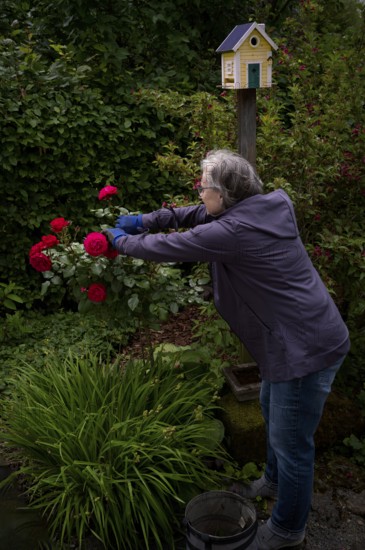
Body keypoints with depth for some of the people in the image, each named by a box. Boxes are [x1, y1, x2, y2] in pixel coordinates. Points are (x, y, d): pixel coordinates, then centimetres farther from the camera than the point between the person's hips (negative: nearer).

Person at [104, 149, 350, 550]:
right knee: (271, 407, 29)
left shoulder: (234, 231, -26)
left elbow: (167, 247, -14)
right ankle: (274, 482, 54)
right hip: (294, 336, 10)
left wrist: (122, 240, 5)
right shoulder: (265, 206, 1)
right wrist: (145, 220, 13)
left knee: (291, 442, 9)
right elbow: (198, 215, 14)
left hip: (308, 348, -10)